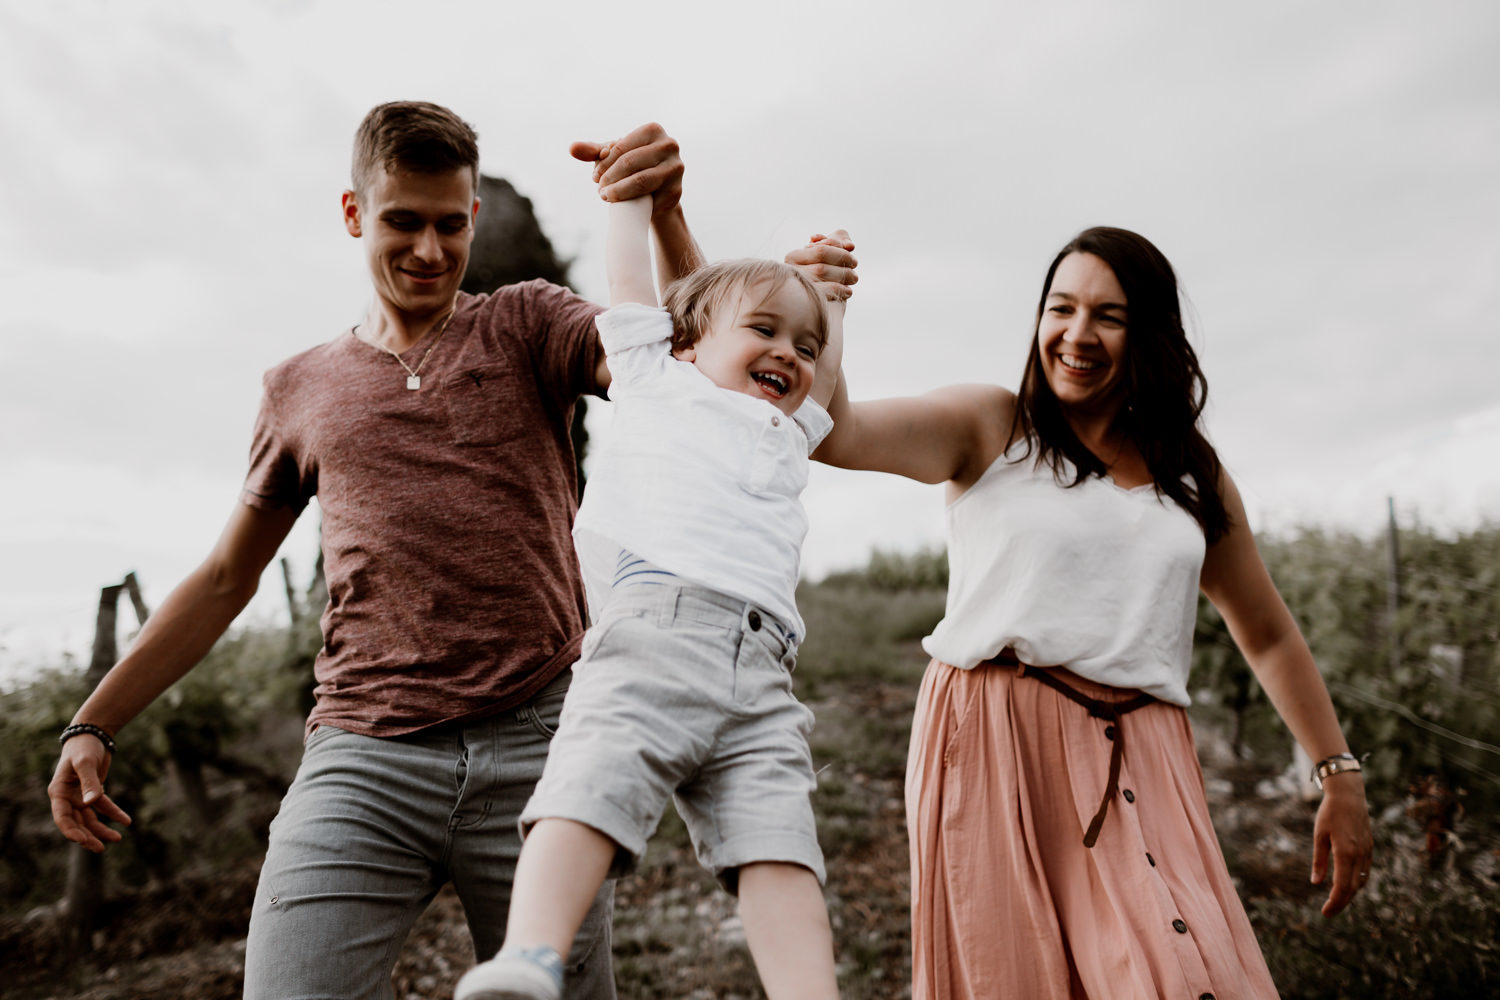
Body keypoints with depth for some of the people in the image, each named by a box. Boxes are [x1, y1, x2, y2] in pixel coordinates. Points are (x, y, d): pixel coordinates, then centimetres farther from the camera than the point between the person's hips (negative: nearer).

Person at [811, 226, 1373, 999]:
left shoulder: (1193, 477, 16)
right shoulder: (987, 428, 5)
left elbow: (1267, 634, 22)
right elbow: (837, 434, -10)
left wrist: (1340, 772, 20)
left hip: (1137, 761, 3)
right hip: (994, 744, -2)